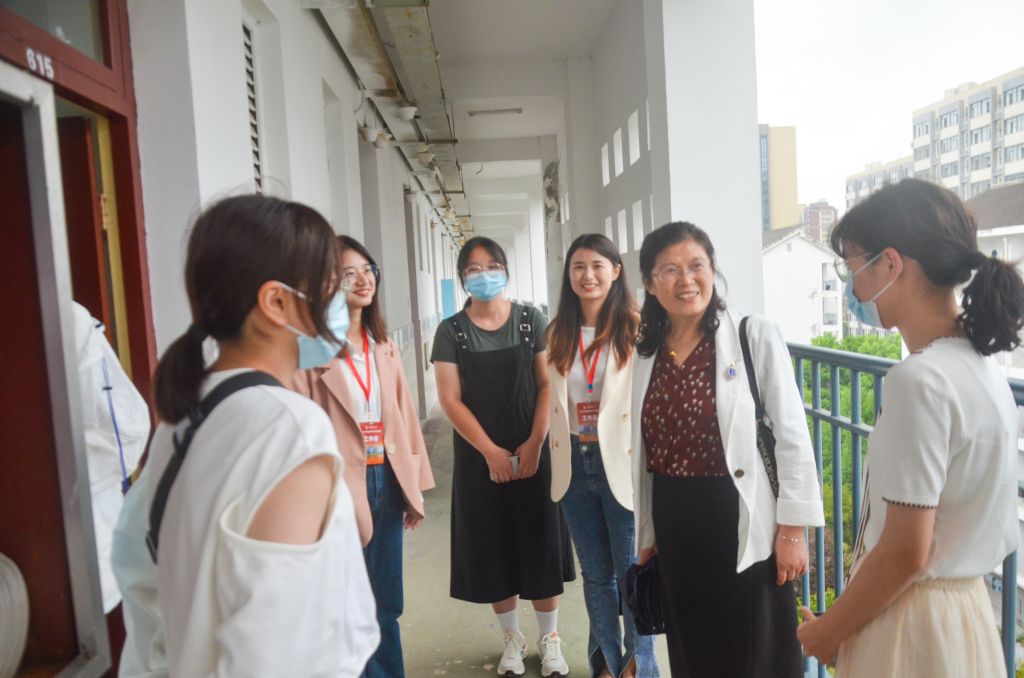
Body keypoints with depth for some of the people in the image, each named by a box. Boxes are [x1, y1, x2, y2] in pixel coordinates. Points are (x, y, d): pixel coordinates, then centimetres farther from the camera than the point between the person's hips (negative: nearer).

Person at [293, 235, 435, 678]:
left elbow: (404, 414, 10)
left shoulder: (382, 344, 10)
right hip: (343, 486, -6)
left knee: (386, 604, 18)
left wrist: (415, 484, 10)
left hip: (387, 479, 6)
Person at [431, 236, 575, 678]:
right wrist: (491, 452, -11)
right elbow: (450, 400, -5)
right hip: (479, 457, 0)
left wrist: (535, 444, -12)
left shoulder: (531, 321, 1)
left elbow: (547, 385, -2)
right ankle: (512, 639, 28)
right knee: (493, 548, 8)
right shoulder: (451, 331, -1)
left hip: (533, 452, 0)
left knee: (541, 544, 6)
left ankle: (550, 639, 24)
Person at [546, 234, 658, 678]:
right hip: (575, 466, 5)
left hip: (622, 464, -4)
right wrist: (560, 451, 10)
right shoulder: (559, 333, 8)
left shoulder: (635, 329, -9)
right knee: (595, 574, 18)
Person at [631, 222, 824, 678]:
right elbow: (644, 453, 9)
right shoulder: (645, 354, 4)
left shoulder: (756, 338, -9)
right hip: (674, 526, 5)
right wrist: (646, 536, 13)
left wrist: (792, 530, -9)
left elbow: (792, 439, -8)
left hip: (742, 523, -4)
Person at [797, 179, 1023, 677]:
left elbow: (905, 554, -23)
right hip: (960, 601, 8)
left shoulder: (919, 379, -26)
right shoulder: (977, 360, 2)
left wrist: (828, 630, -8)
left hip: (911, 617, -8)